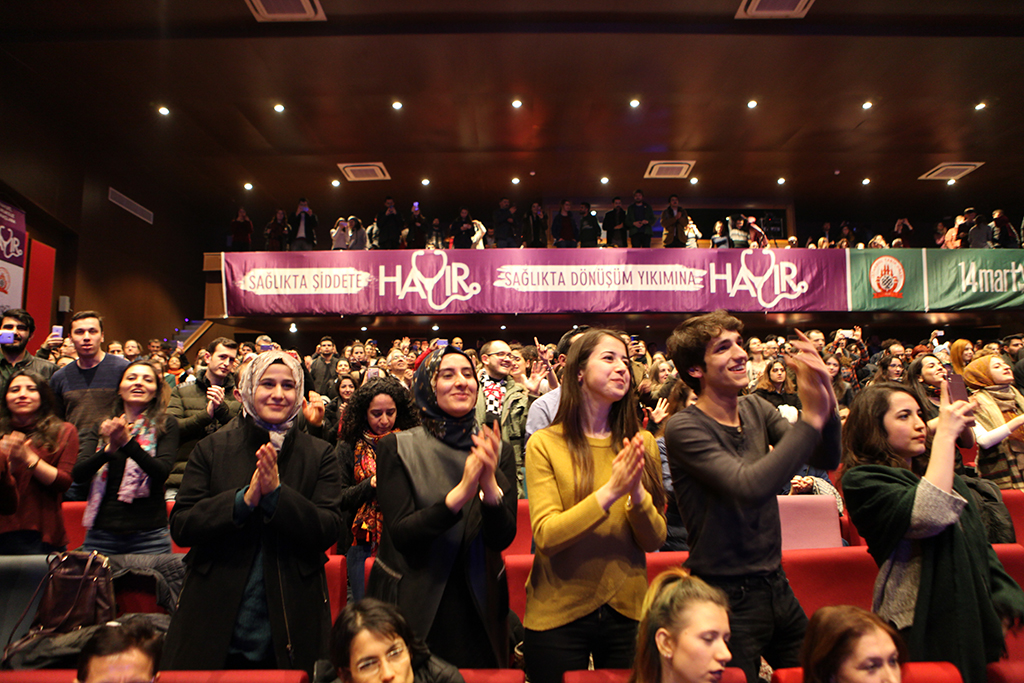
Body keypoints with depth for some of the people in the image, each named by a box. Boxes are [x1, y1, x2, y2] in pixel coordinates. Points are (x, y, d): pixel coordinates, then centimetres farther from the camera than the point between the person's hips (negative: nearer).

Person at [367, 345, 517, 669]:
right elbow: (401, 535, -16)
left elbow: (502, 538, -10)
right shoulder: (396, 448, -9)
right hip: (411, 606, -2)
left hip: (477, 609, 2)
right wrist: (461, 493, -31)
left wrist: (490, 485, -30)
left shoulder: (498, 450, -3)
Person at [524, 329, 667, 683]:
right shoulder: (544, 444, -11)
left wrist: (637, 494, -22)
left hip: (627, 611, 3)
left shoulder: (642, 442, -2)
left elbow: (655, 540, -3)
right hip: (558, 615, -3)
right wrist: (610, 492, -27)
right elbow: (546, 536, -18)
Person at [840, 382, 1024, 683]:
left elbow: (979, 543, 18)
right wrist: (945, 435, -20)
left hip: (971, 621, 7)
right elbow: (928, 516, -26)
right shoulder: (861, 480, -11)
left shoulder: (943, 475, 16)